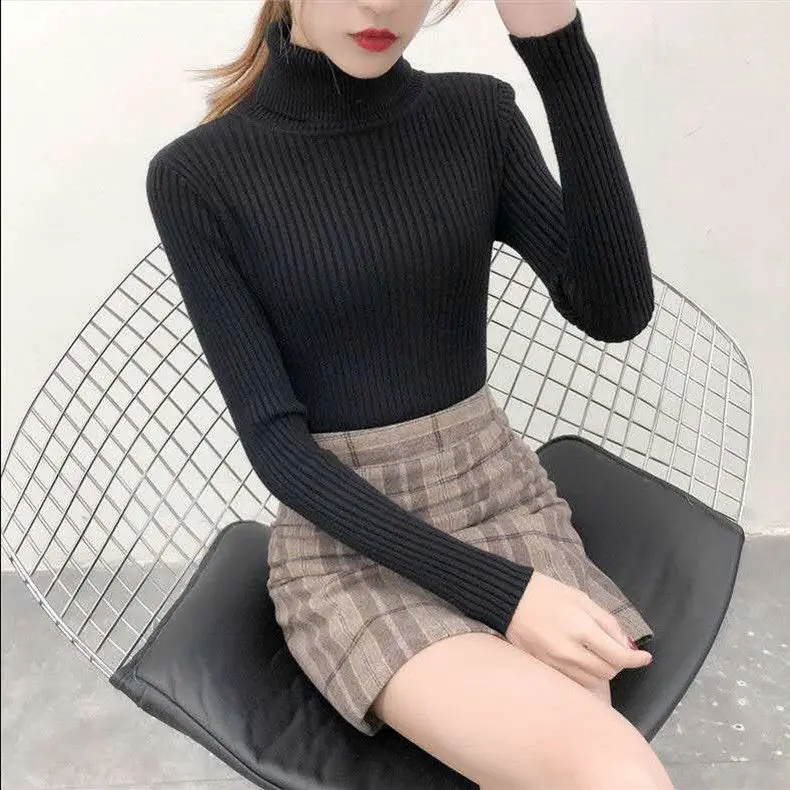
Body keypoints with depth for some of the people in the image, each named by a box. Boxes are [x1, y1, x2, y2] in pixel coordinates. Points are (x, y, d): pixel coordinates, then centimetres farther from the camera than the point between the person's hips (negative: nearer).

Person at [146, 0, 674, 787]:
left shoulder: (476, 116, 0)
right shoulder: (196, 177, -9)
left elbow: (615, 310, -12)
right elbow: (274, 442, -13)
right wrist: (497, 591, -21)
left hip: (502, 498, 4)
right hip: (349, 548, -3)